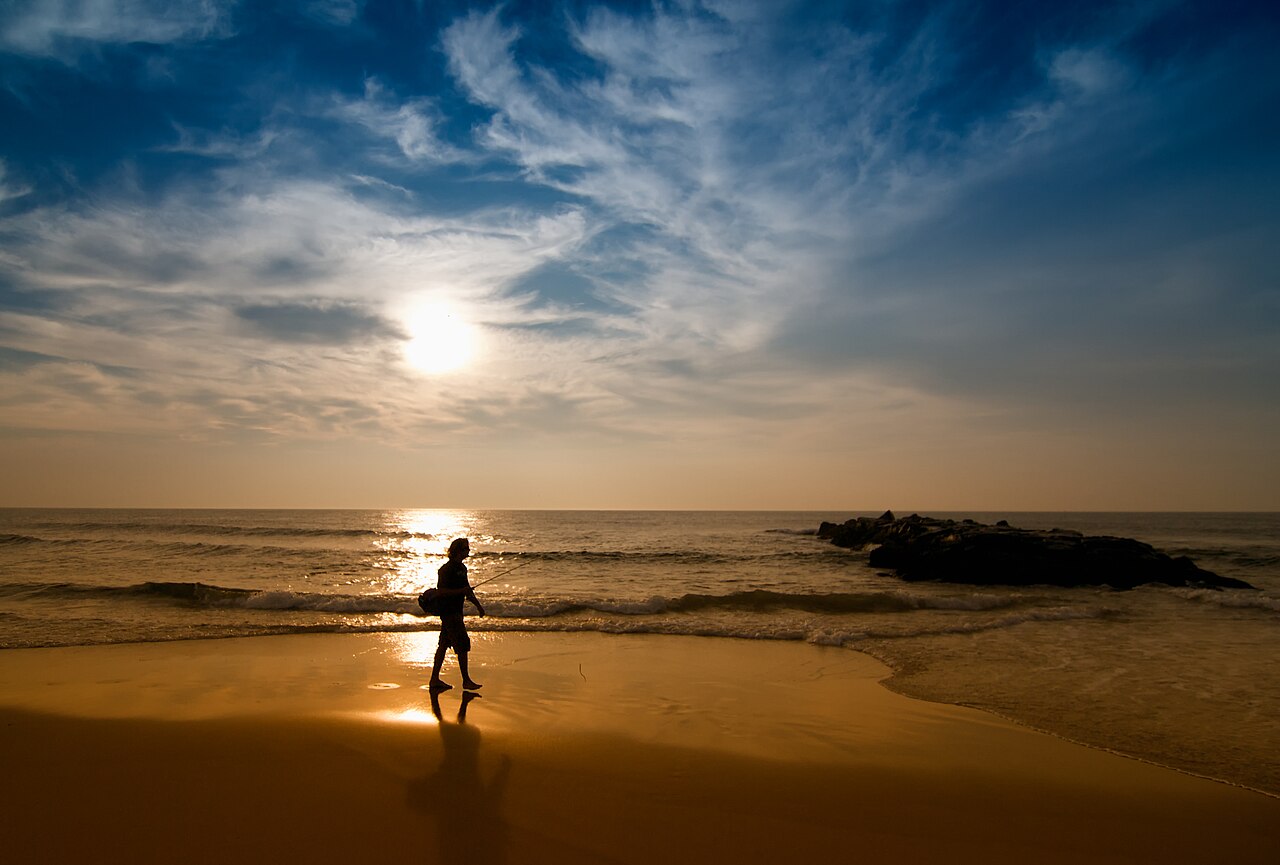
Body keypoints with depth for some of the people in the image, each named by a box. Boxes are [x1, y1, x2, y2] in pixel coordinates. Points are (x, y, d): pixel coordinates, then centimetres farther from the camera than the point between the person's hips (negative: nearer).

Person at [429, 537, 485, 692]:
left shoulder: (462, 568, 13)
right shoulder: (446, 569, -17)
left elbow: (467, 589, 23)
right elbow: (440, 592, -22)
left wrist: (478, 604, 18)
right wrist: (460, 591, -23)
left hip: (456, 611, 9)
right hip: (449, 611, -9)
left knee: (444, 644, 13)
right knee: (463, 645, -5)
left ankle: (435, 679, 20)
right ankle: (466, 681, 4)